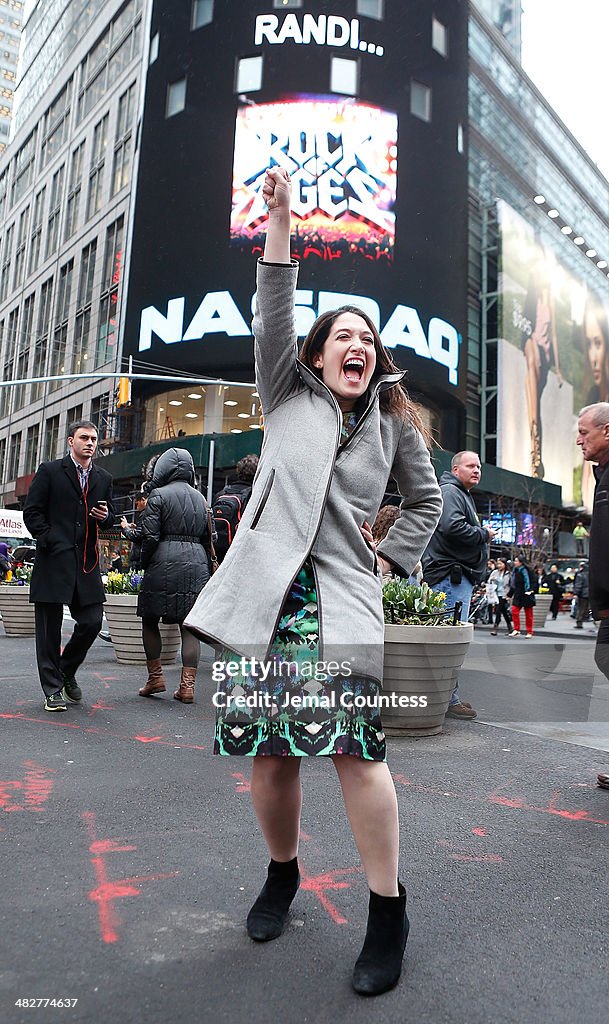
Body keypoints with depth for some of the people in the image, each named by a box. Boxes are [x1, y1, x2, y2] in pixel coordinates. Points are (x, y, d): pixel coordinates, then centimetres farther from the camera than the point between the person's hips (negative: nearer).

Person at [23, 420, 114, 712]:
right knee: (49, 627, 3)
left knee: (92, 622, 0)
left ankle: (66, 671, 26)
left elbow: (109, 517, 23)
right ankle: (53, 690, 14)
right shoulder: (49, 471, 2)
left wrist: (106, 516, 0)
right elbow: (32, 512, -1)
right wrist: (50, 541, -9)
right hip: (53, 560, -4)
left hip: (87, 562, 4)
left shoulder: (103, 479, 15)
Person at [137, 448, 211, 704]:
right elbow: (207, 538, 12)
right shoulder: (200, 498, 13)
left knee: (149, 619, 12)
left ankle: (155, 677, 13)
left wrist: (145, 564, 3)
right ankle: (187, 685, 2)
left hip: (164, 564, -4)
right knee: (189, 625, 4)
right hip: (196, 564, 4)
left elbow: (150, 536, -9)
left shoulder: (159, 495, -3)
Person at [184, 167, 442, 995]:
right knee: (269, 751, 4)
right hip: (269, 591, 1)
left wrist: (389, 558, 12)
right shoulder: (287, 394, 14)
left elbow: (427, 500, 25)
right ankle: (283, 875, 30)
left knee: (354, 747, -11)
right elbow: (273, 319, 1)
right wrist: (280, 223, -6)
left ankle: (388, 911, 8)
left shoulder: (394, 423, 15)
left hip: (343, 598, 0)